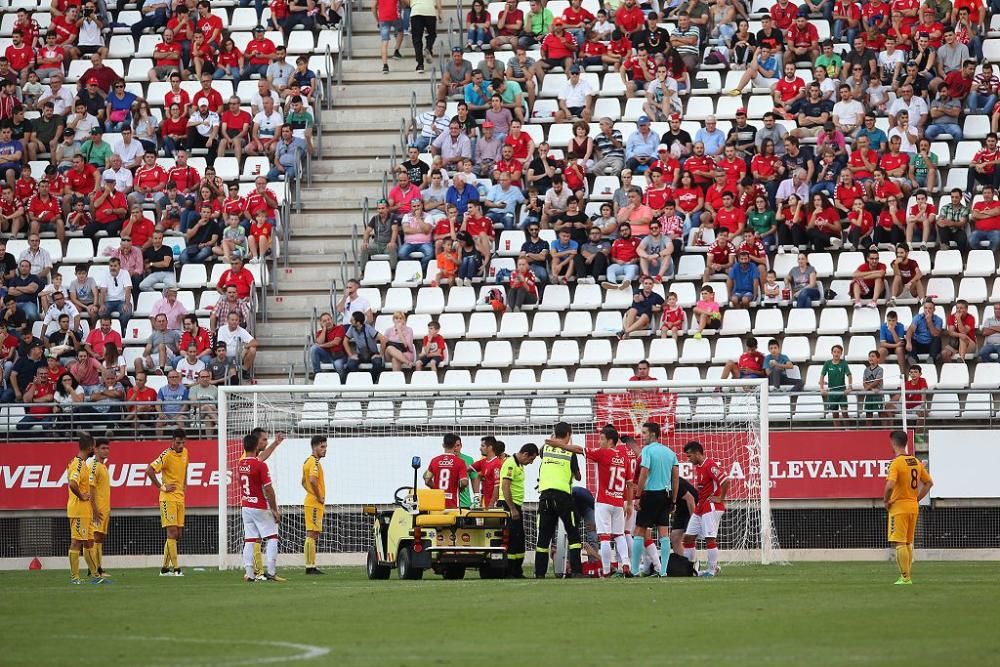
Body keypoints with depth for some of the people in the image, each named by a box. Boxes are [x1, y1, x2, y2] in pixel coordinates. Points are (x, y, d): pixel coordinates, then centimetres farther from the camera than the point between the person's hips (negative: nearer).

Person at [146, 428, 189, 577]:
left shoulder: (185, 452, 10)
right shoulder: (167, 455, -14)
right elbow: (149, 470, -19)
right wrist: (162, 487, -15)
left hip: (180, 498, 8)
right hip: (168, 498, -8)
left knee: (178, 534, 8)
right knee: (172, 532, -11)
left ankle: (165, 567, 16)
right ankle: (176, 568, -12)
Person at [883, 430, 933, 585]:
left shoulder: (896, 463, -15)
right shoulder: (916, 462, 8)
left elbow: (890, 485, -27)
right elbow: (929, 482, 15)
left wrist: (886, 501, -10)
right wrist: (917, 498, 16)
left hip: (899, 507, -7)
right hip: (913, 507, 7)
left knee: (900, 543, -5)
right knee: (908, 543, 15)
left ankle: (905, 578, -8)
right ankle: (907, 577, 18)